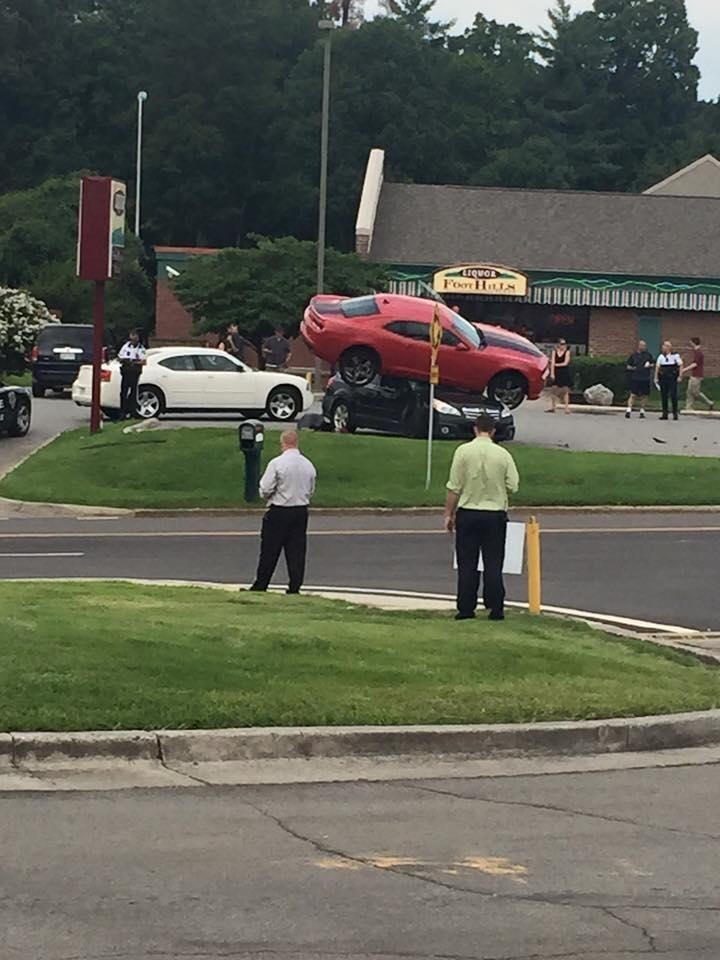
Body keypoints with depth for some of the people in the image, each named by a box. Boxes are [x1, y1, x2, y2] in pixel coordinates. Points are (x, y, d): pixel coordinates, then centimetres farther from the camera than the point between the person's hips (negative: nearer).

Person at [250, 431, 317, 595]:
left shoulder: (277, 464, -15)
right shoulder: (308, 465, 2)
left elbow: (265, 490, -13)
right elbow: (311, 491, 12)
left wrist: (267, 497, 8)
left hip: (279, 513, -4)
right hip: (301, 511, 5)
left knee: (270, 551, 3)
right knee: (297, 550, 7)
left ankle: (260, 586, 10)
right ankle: (295, 587, 6)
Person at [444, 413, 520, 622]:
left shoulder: (463, 451, -7)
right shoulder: (503, 455, -4)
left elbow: (454, 487, -7)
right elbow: (513, 486, -2)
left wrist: (449, 513, 2)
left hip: (468, 513, -1)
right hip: (495, 514, 1)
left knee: (467, 565, 5)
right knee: (493, 565, 6)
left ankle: (466, 609, 5)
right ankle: (496, 608, 5)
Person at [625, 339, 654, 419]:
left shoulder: (648, 355, 9)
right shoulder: (633, 355, 3)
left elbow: (653, 364, 17)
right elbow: (627, 366, 9)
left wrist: (650, 365, -3)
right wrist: (632, 368, -11)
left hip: (645, 379, 3)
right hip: (635, 379, -3)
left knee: (644, 396, 8)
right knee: (633, 395, -11)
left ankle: (642, 412, 18)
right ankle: (629, 410, -14)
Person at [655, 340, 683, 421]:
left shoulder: (675, 356, -3)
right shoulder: (661, 356, 9)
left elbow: (680, 366, -1)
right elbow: (657, 367, 11)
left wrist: (680, 376, -8)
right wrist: (656, 377, 5)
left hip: (672, 378, -4)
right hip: (663, 379, 4)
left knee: (673, 395, -7)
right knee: (664, 396, 4)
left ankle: (675, 413, 1)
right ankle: (665, 414, 10)